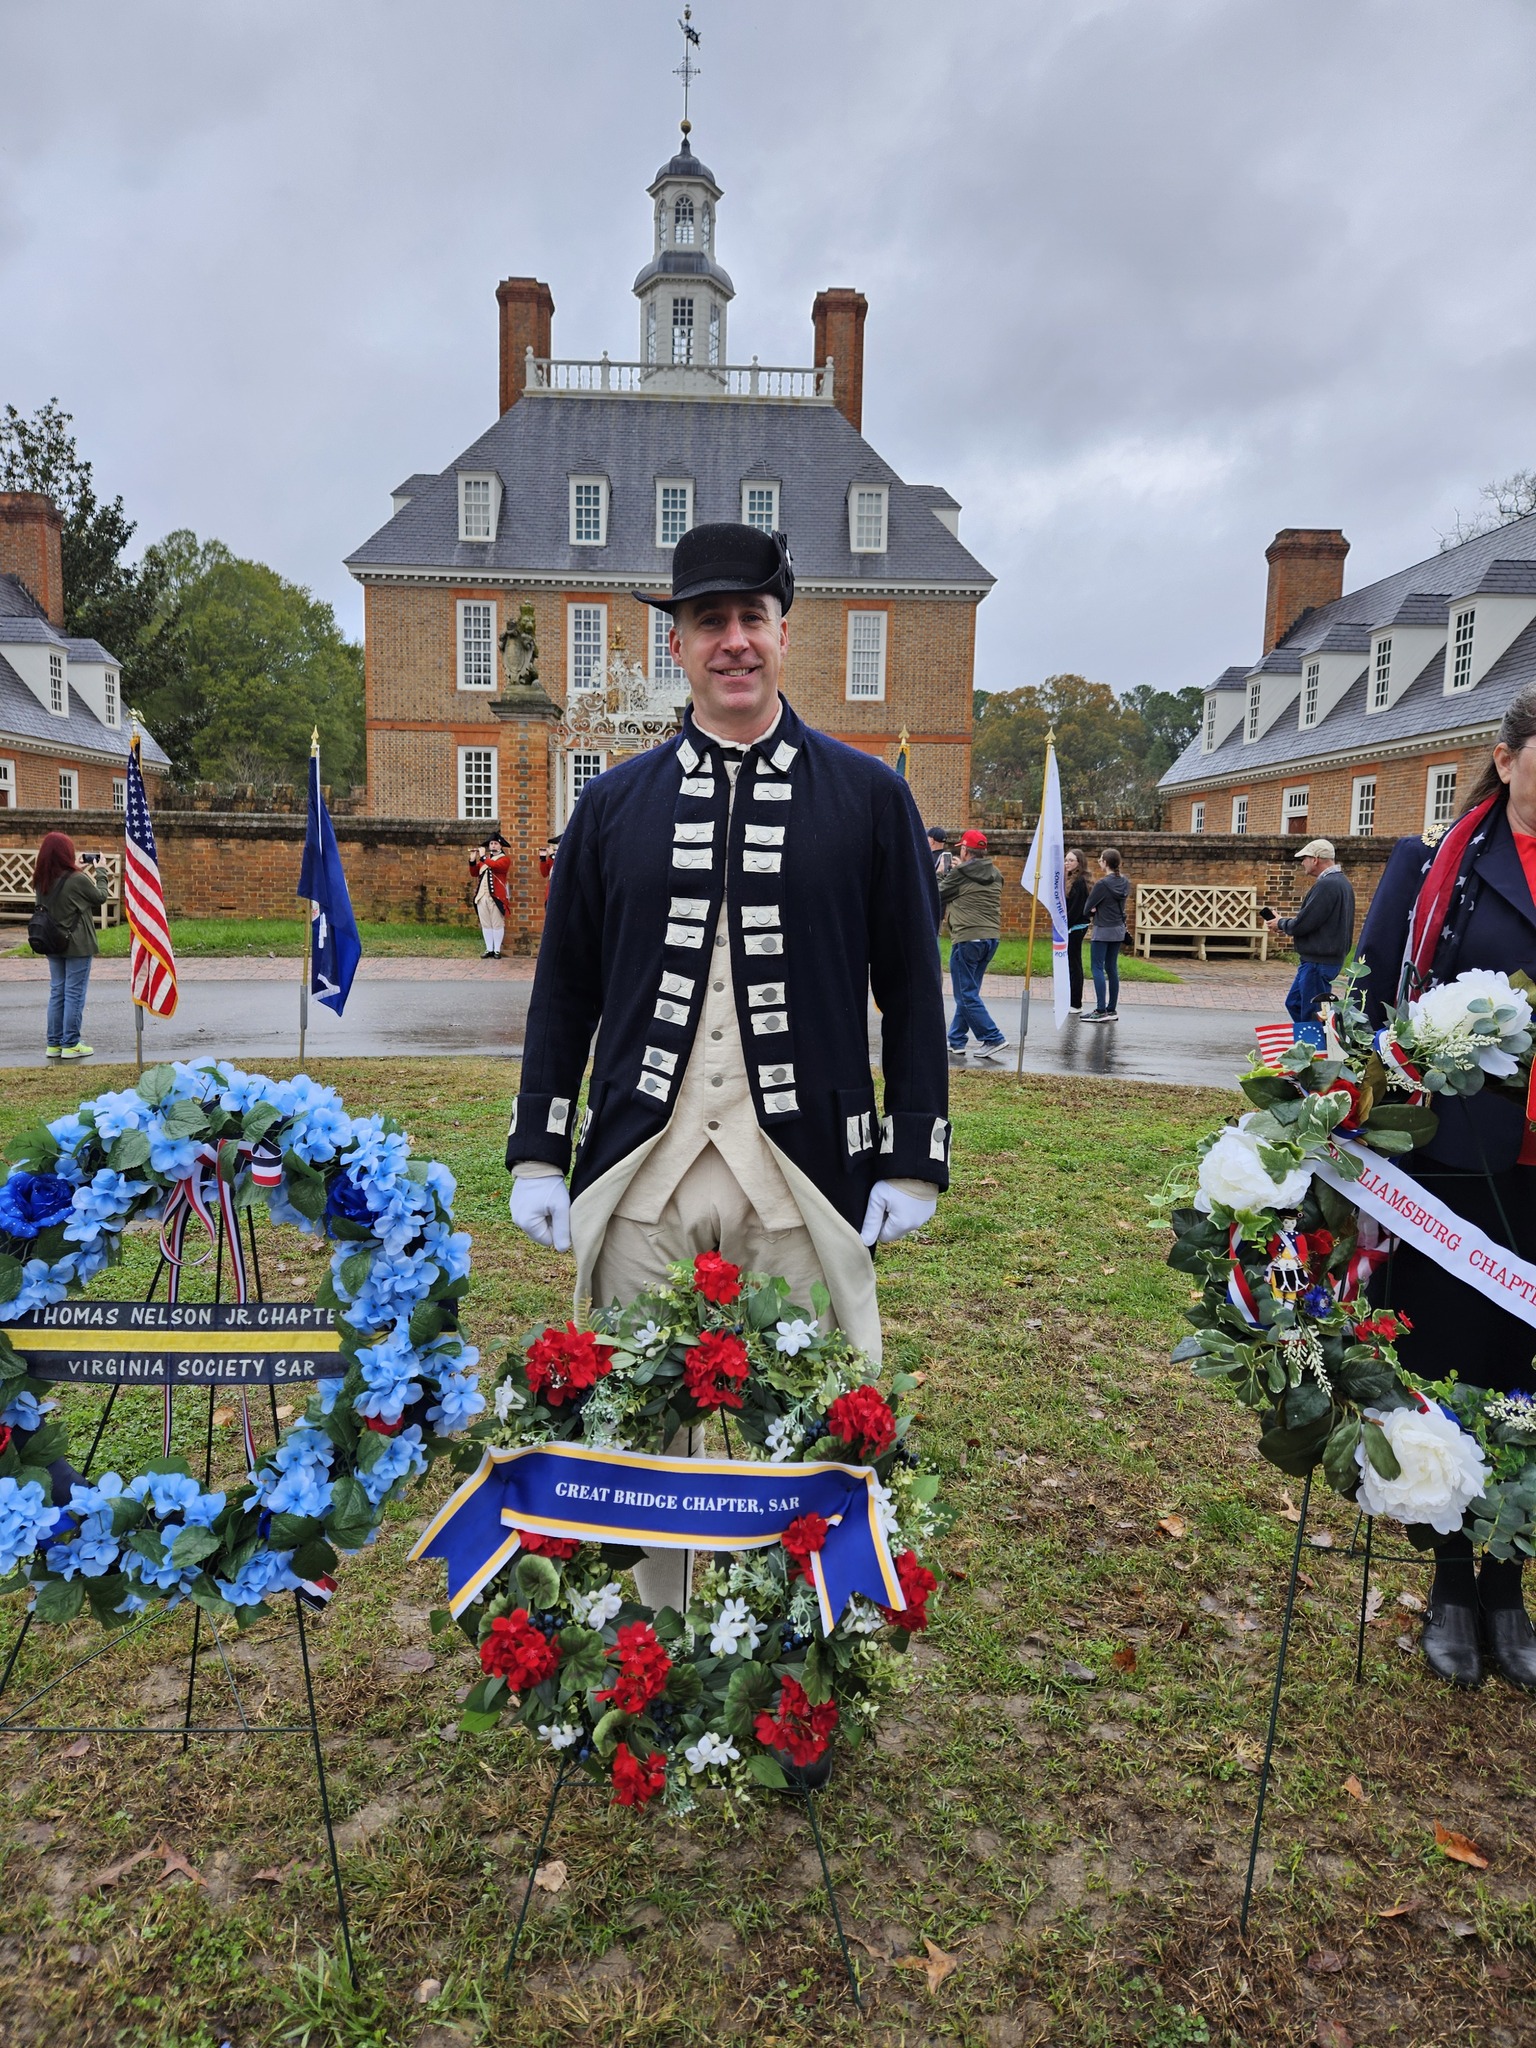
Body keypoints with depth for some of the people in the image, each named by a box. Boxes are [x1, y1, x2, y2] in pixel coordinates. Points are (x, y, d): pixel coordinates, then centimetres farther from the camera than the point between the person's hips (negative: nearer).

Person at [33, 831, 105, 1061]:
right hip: (77, 946, -6)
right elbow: (101, 897, -3)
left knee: (57, 993, 14)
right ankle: (70, 1045, 5)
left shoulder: (42, 881, 1)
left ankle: (54, 1044, 18)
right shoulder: (79, 880, -18)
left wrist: (78, 870, 13)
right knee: (74, 995, 1)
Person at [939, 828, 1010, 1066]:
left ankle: (993, 1040, -7)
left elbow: (937, 896, 4)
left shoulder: (960, 874, -8)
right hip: (991, 937, 8)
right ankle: (956, 1042, 19)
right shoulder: (995, 875, 12)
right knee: (967, 992, 15)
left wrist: (941, 874, 23)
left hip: (967, 939, -8)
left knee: (967, 995, -1)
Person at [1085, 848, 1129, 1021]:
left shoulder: (1102, 884, -17)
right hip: (1119, 929, 8)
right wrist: (1098, 911, 1)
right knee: (1112, 968, 12)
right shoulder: (1124, 882, 6)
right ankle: (1112, 1010, 15)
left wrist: (1092, 914, 8)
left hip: (1102, 930, -7)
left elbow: (1088, 907, -12)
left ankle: (1101, 1011, -7)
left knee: (1098, 968, -3)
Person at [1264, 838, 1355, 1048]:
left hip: (1318, 962, -11)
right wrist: (1294, 930, 12)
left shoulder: (1327, 885, -20)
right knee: (1294, 1003, 20)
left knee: (1312, 1015, -4)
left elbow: (1303, 923, -22)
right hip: (1320, 958, 11)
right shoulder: (1339, 881, 14)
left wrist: (1281, 924, -3)